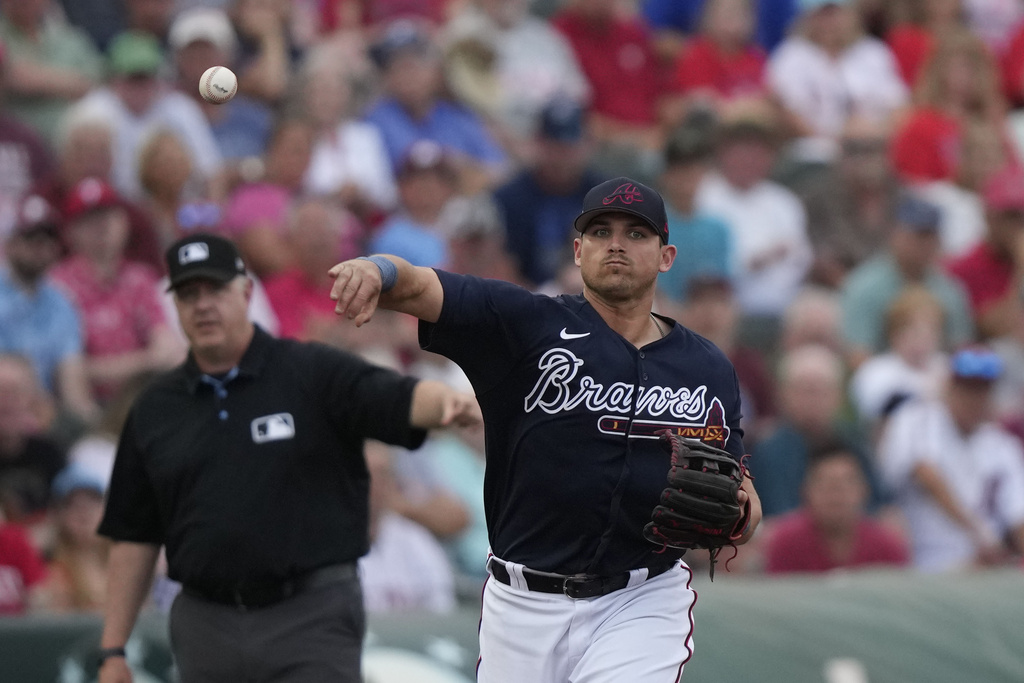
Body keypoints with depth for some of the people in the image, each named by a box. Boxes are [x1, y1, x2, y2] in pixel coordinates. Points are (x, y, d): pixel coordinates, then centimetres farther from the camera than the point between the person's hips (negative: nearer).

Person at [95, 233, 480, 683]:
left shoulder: (314, 375, 0)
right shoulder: (154, 409, 11)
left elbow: (403, 401, -17)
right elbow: (133, 534, 14)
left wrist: (449, 402, -41)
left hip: (313, 617, -4)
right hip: (206, 624, 4)